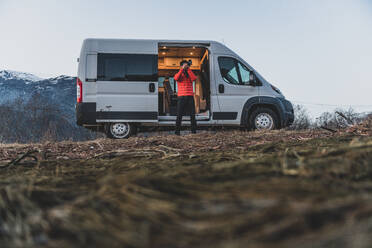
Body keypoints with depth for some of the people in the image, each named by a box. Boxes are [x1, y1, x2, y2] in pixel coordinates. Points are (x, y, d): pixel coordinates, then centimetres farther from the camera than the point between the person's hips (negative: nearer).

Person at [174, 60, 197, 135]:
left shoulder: (190, 75, 13)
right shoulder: (179, 74, 8)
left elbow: (194, 78, -9)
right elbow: (176, 78, -15)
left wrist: (188, 69, -8)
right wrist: (182, 69, -14)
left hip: (190, 97, 2)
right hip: (181, 97, -2)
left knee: (192, 115, 0)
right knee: (179, 115, -3)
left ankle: (194, 131, 5)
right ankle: (177, 131, 0)